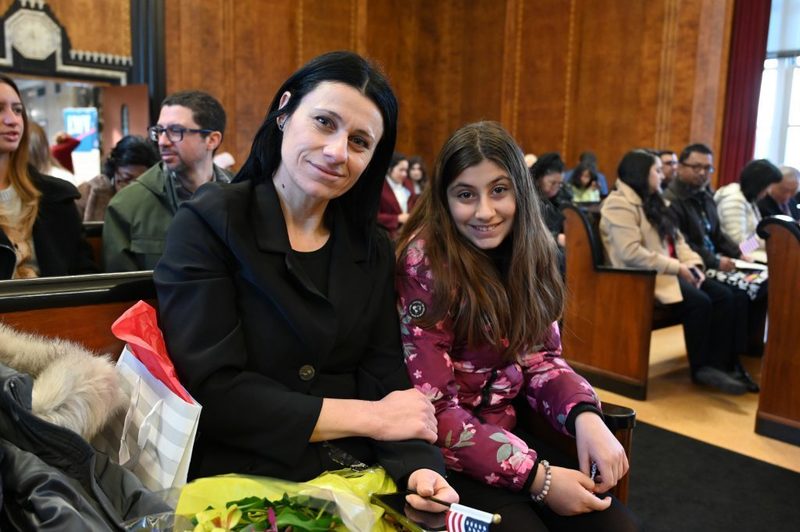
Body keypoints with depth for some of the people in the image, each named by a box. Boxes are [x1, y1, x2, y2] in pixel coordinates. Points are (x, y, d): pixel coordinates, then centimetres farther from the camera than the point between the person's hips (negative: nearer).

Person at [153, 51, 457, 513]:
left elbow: (385, 381, 1)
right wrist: (372, 418, -13)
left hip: (357, 483, 4)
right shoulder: (208, 225, -7)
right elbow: (210, 391, -15)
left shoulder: (374, 250, 7)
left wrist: (417, 465, -19)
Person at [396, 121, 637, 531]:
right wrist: (535, 476, -23)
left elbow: (540, 356, 4)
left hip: (507, 431, 5)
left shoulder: (528, 252, 0)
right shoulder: (424, 263, -19)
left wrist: (585, 415, -17)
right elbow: (433, 411, -20)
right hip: (442, 452, -5)